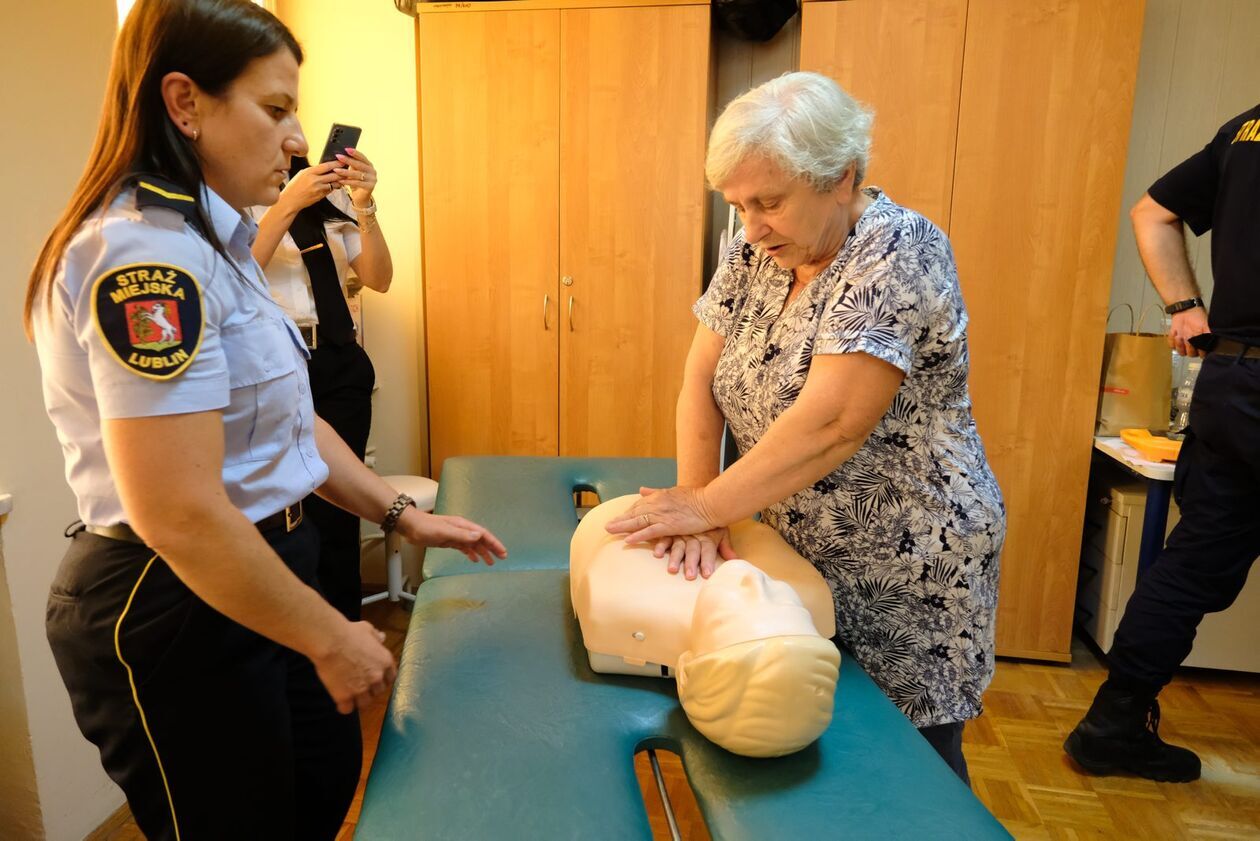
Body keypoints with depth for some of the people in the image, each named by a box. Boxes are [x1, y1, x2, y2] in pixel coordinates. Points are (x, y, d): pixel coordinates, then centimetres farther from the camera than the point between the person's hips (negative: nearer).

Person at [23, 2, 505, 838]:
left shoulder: (207, 244, 9)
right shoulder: (148, 256, -24)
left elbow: (281, 421, 13)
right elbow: (179, 515, -28)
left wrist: (400, 513, 9)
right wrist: (331, 639, -19)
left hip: (256, 572, 9)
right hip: (176, 610, -9)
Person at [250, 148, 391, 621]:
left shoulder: (331, 196, 13)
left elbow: (379, 280, 5)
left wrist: (364, 207, -8)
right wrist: (288, 204, -21)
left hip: (340, 365, 4)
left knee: (339, 513, 4)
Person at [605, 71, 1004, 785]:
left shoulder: (899, 253, -21)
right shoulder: (756, 255, 1)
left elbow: (830, 425, -29)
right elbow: (701, 385, -3)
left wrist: (705, 506, -21)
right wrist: (697, 507, -15)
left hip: (907, 570, -6)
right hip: (799, 555, 6)